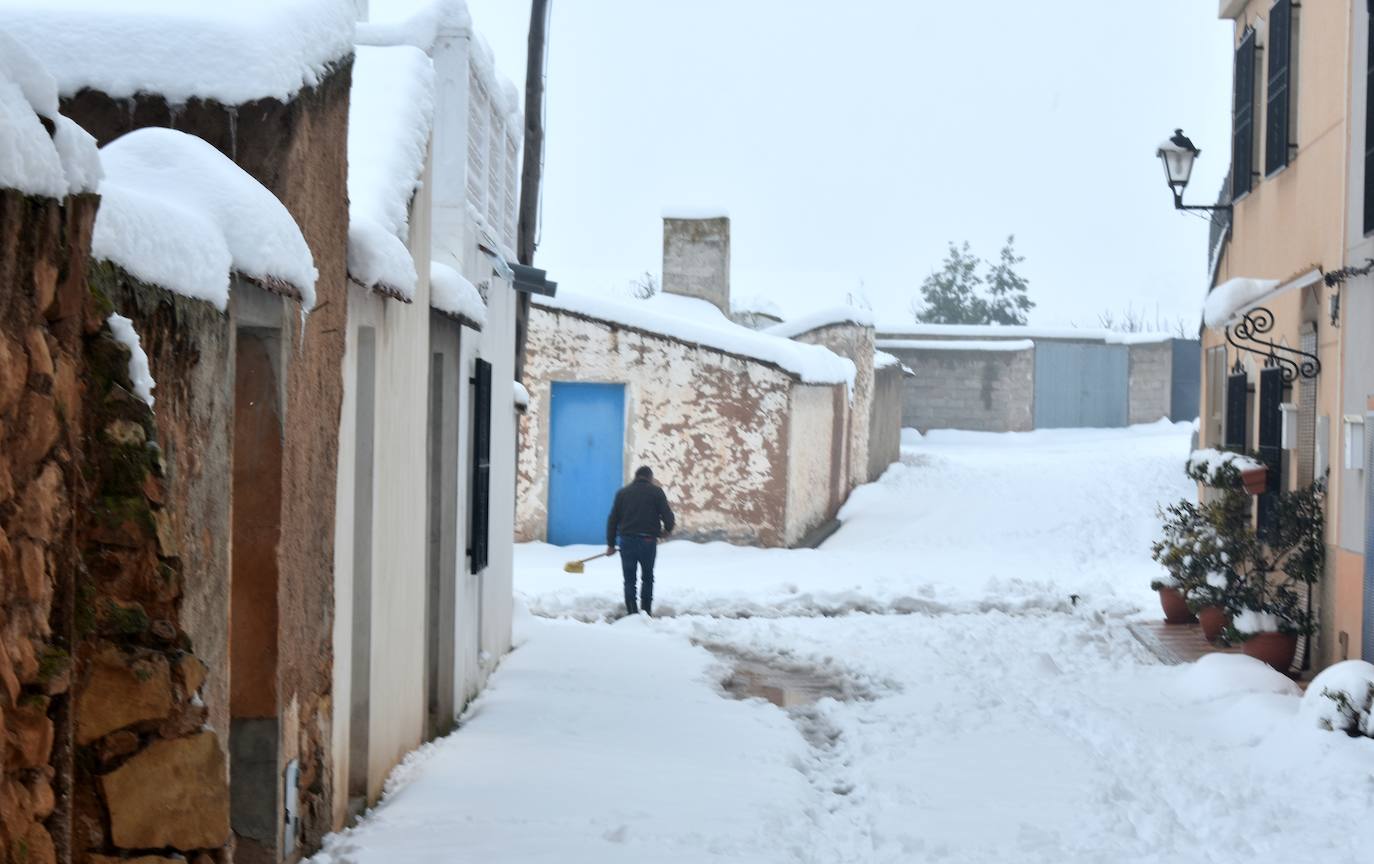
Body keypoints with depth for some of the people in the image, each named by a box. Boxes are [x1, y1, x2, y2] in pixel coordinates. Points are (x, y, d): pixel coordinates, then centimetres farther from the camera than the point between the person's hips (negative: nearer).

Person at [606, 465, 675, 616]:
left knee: (629, 579, 7)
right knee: (647, 578, 14)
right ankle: (646, 611, 14)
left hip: (627, 540, 2)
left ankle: (632, 613, 0)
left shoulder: (623, 493, 10)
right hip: (648, 540, -1)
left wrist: (610, 544, 12)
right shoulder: (656, 492, 2)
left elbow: (613, 519, 8)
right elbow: (668, 515, -4)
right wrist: (667, 530, 17)